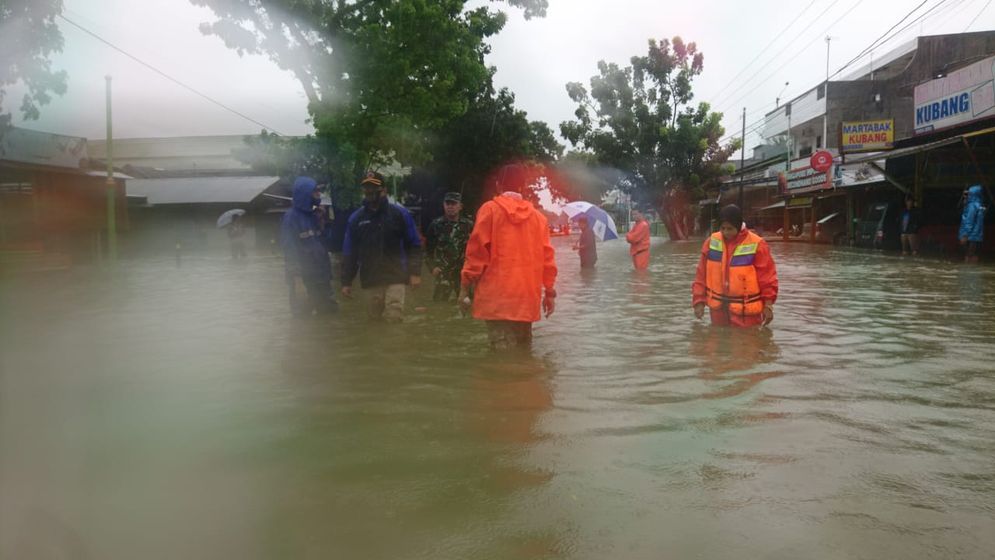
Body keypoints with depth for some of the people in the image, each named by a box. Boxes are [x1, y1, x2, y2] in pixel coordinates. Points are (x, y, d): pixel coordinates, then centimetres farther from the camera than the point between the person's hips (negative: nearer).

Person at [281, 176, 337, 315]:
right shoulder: (291, 217, -12)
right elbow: (289, 250, -17)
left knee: (329, 311, 13)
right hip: (304, 279, -7)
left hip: (322, 278, 8)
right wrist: (296, 280, -21)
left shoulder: (313, 215, 11)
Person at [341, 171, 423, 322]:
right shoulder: (356, 218, 6)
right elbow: (349, 253, 9)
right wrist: (346, 282, 7)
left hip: (395, 277, -2)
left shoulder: (400, 213, 0)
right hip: (370, 281, 3)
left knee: (394, 317, -10)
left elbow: (414, 245, 1)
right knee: (375, 318, 8)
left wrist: (415, 272, -6)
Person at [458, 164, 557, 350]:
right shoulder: (537, 216, 8)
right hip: (527, 296, 4)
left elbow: (477, 251, -6)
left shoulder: (490, 209, -1)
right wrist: (549, 291, 17)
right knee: (523, 348, 14)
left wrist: (465, 287, -2)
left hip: (497, 296, -4)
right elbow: (547, 256, 8)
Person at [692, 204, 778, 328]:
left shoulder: (756, 245, -13)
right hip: (718, 307, 4)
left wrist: (768, 305, -9)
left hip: (746, 310, -4)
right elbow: (701, 275, 4)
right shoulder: (711, 242, -1)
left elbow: (767, 277, -8)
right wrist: (699, 301, 1)